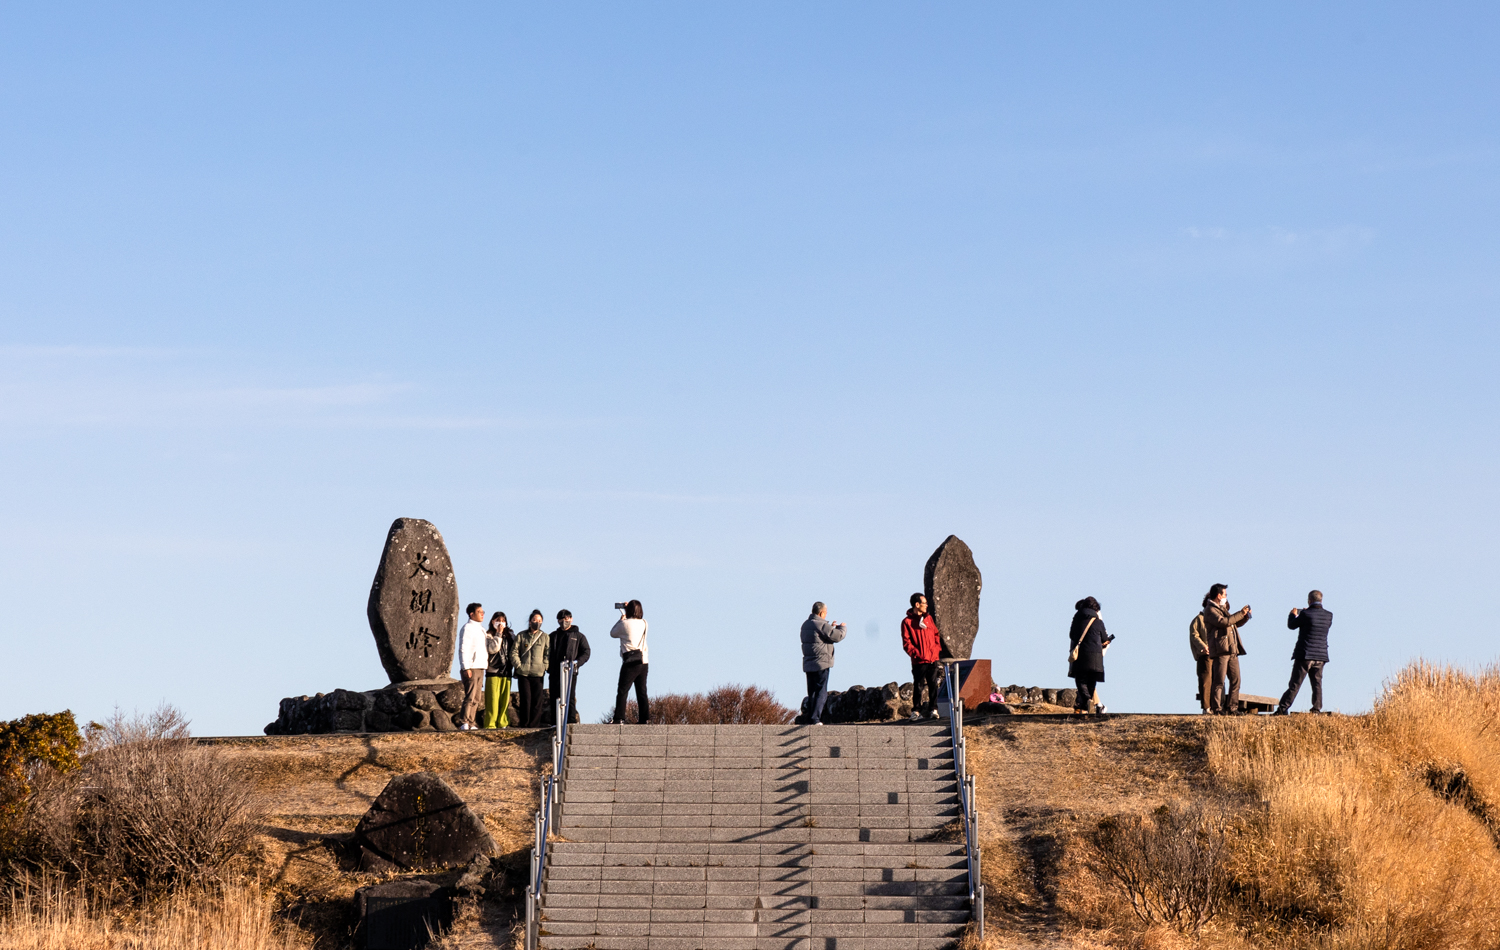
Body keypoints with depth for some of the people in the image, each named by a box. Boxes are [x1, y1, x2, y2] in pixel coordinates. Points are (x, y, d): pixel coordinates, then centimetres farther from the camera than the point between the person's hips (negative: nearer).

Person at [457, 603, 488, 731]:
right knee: (470, 696, -13)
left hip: (480, 667, 9)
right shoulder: (467, 628, -7)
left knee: (477, 698, 8)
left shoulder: (480, 629, 20)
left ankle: (471, 723, 10)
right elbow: (463, 649, -13)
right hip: (471, 668, -9)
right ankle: (464, 722, -13)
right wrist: (466, 668, -19)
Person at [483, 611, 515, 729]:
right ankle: (490, 724, -5)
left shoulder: (510, 635, 14)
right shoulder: (489, 635, 2)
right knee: (493, 699, -7)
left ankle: (502, 723, 7)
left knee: (505, 699, 3)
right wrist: (498, 634, -12)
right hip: (493, 671, -4)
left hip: (506, 671, 4)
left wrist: (516, 668, 10)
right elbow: (493, 649, -14)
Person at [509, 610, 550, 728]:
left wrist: (544, 667, -3)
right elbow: (514, 652, 7)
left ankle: (534, 723, 0)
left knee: (537, 699, -4)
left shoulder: (545, 637, 10)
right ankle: (524, 723, 4)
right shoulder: (521, 636, 9)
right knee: (525, 698, -2)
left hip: (538, 673, 0)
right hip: (523, 673, 0)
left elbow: (548, 654, 9)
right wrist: (518, 665, -4)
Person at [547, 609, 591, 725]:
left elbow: (586, 653, 5)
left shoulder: (578, 636, 12)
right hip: (555, 672, 4)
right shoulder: (553, 636, 22)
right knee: (555, 699, 0)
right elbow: (547, 653, 23)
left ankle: (572, 722, -16)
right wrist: (548, 666, 4)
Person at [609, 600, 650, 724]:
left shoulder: (624, 624, -8)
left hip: (631, 662, -6)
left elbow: (613, 633, 10)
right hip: (644, 662, 6)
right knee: (642, 692, 9)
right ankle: (644, 719, 6)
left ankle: (619, 718, -10)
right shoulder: (644, 623, 7)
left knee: (622, 691, -3)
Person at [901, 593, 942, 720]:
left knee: (933, 685, 3)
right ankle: (916, 710, 5)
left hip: (933, 659, 4)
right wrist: (916, 654, -16)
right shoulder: (907, 622, -3)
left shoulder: (928, 619, 14)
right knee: (918, 686, -2)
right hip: (919, 662, -4)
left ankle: (933, 709, 9)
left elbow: (936, 635, 18)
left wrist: (938, 650, 4)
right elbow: (906, 643, -6)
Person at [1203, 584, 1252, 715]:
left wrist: (1246, 616, 16)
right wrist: (1240, 613, -12)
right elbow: (1223, 622, -18)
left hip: (1232, 650, 9)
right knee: (1219, 680, -9)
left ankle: (1232, 708, 7)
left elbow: (1235, 623, 34)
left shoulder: (1222, 609, 26)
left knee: (1236, 680, 4)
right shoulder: (1210, 610, -3)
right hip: (1220, 650, -9)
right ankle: (1217, 708, -7)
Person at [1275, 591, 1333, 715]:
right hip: (1321, 655, 4)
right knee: (1317, 684, 10)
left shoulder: (1306, 614, -13)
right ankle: (1317, 709, 5)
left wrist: (1293, 615, 22)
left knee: (1295, 684, -1)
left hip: (1304, 655, -4)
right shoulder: (1328, 615, 0)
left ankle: (1283, 709, -1)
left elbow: (1291, 626, 0)